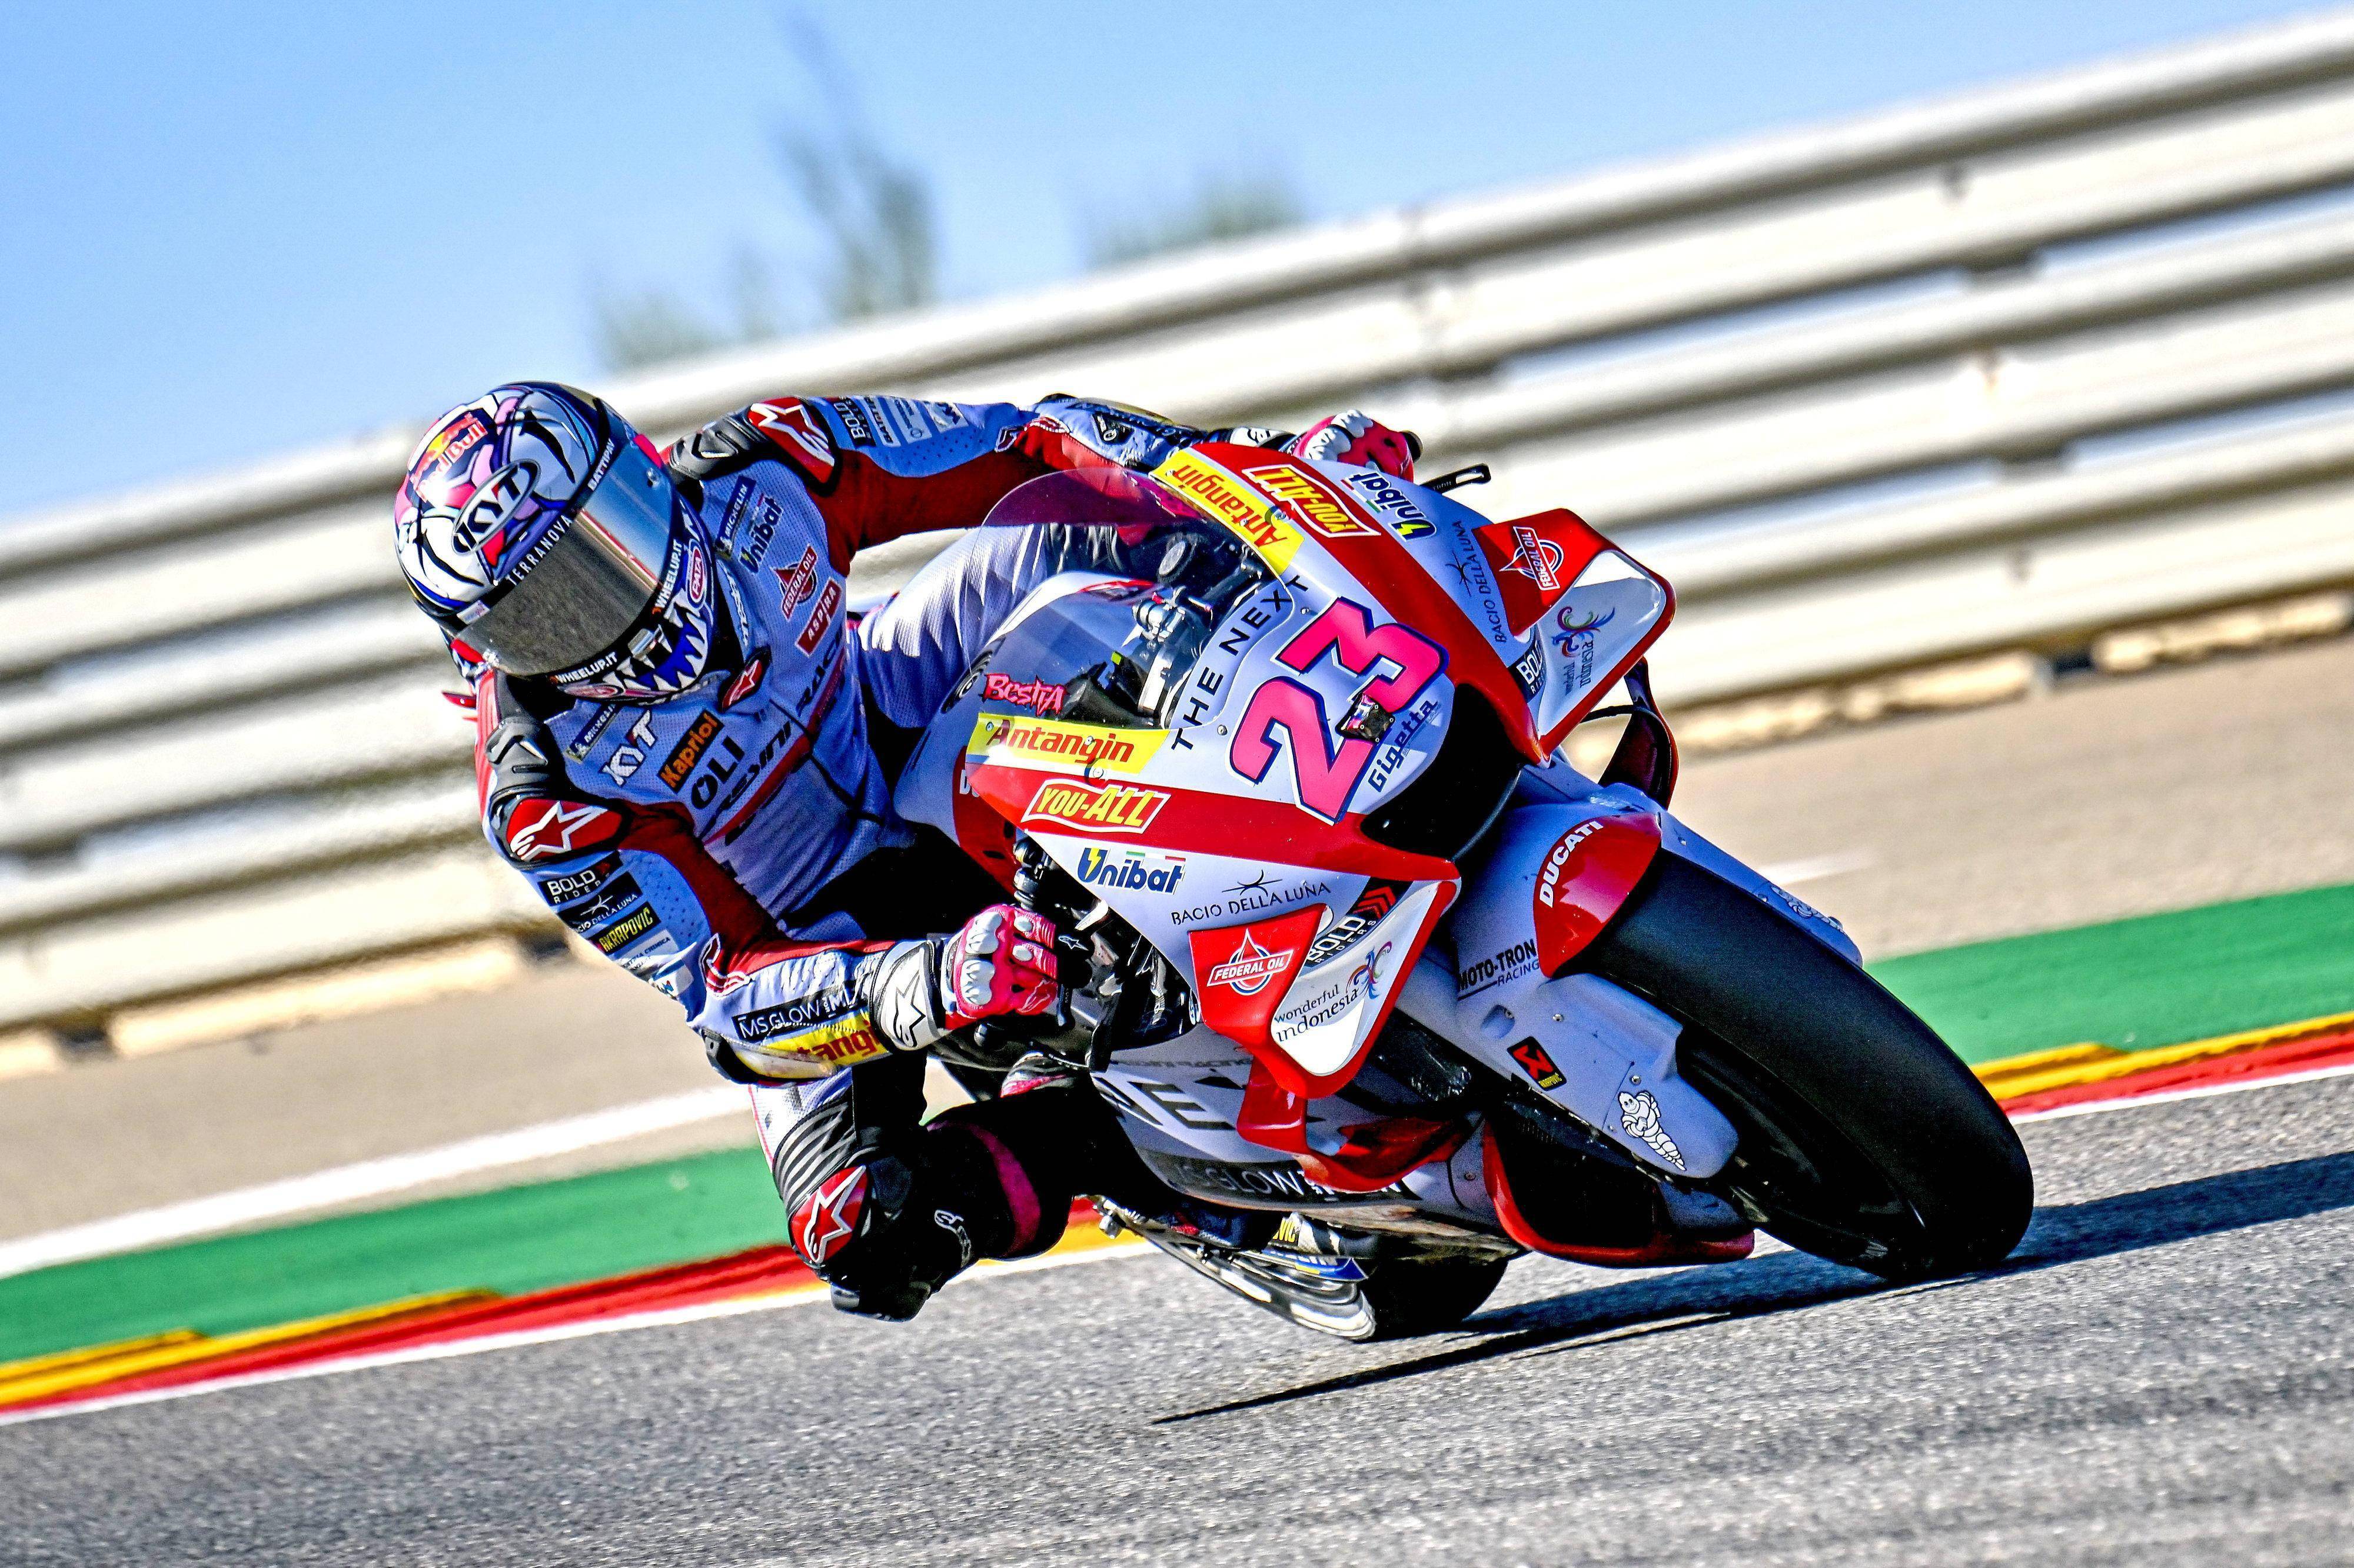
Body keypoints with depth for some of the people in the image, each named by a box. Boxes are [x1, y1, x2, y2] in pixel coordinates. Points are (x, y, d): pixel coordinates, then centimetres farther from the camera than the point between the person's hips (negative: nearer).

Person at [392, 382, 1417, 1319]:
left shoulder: (748, 473, -22)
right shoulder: (544, 800, -30)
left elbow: (1018, 446, -12)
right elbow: (724, 990, -33)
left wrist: (1251, 460, -21)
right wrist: (918, 990, -51)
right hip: (805, 940, -3)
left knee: (1062, 546, -21)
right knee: (868, 1242, -27)